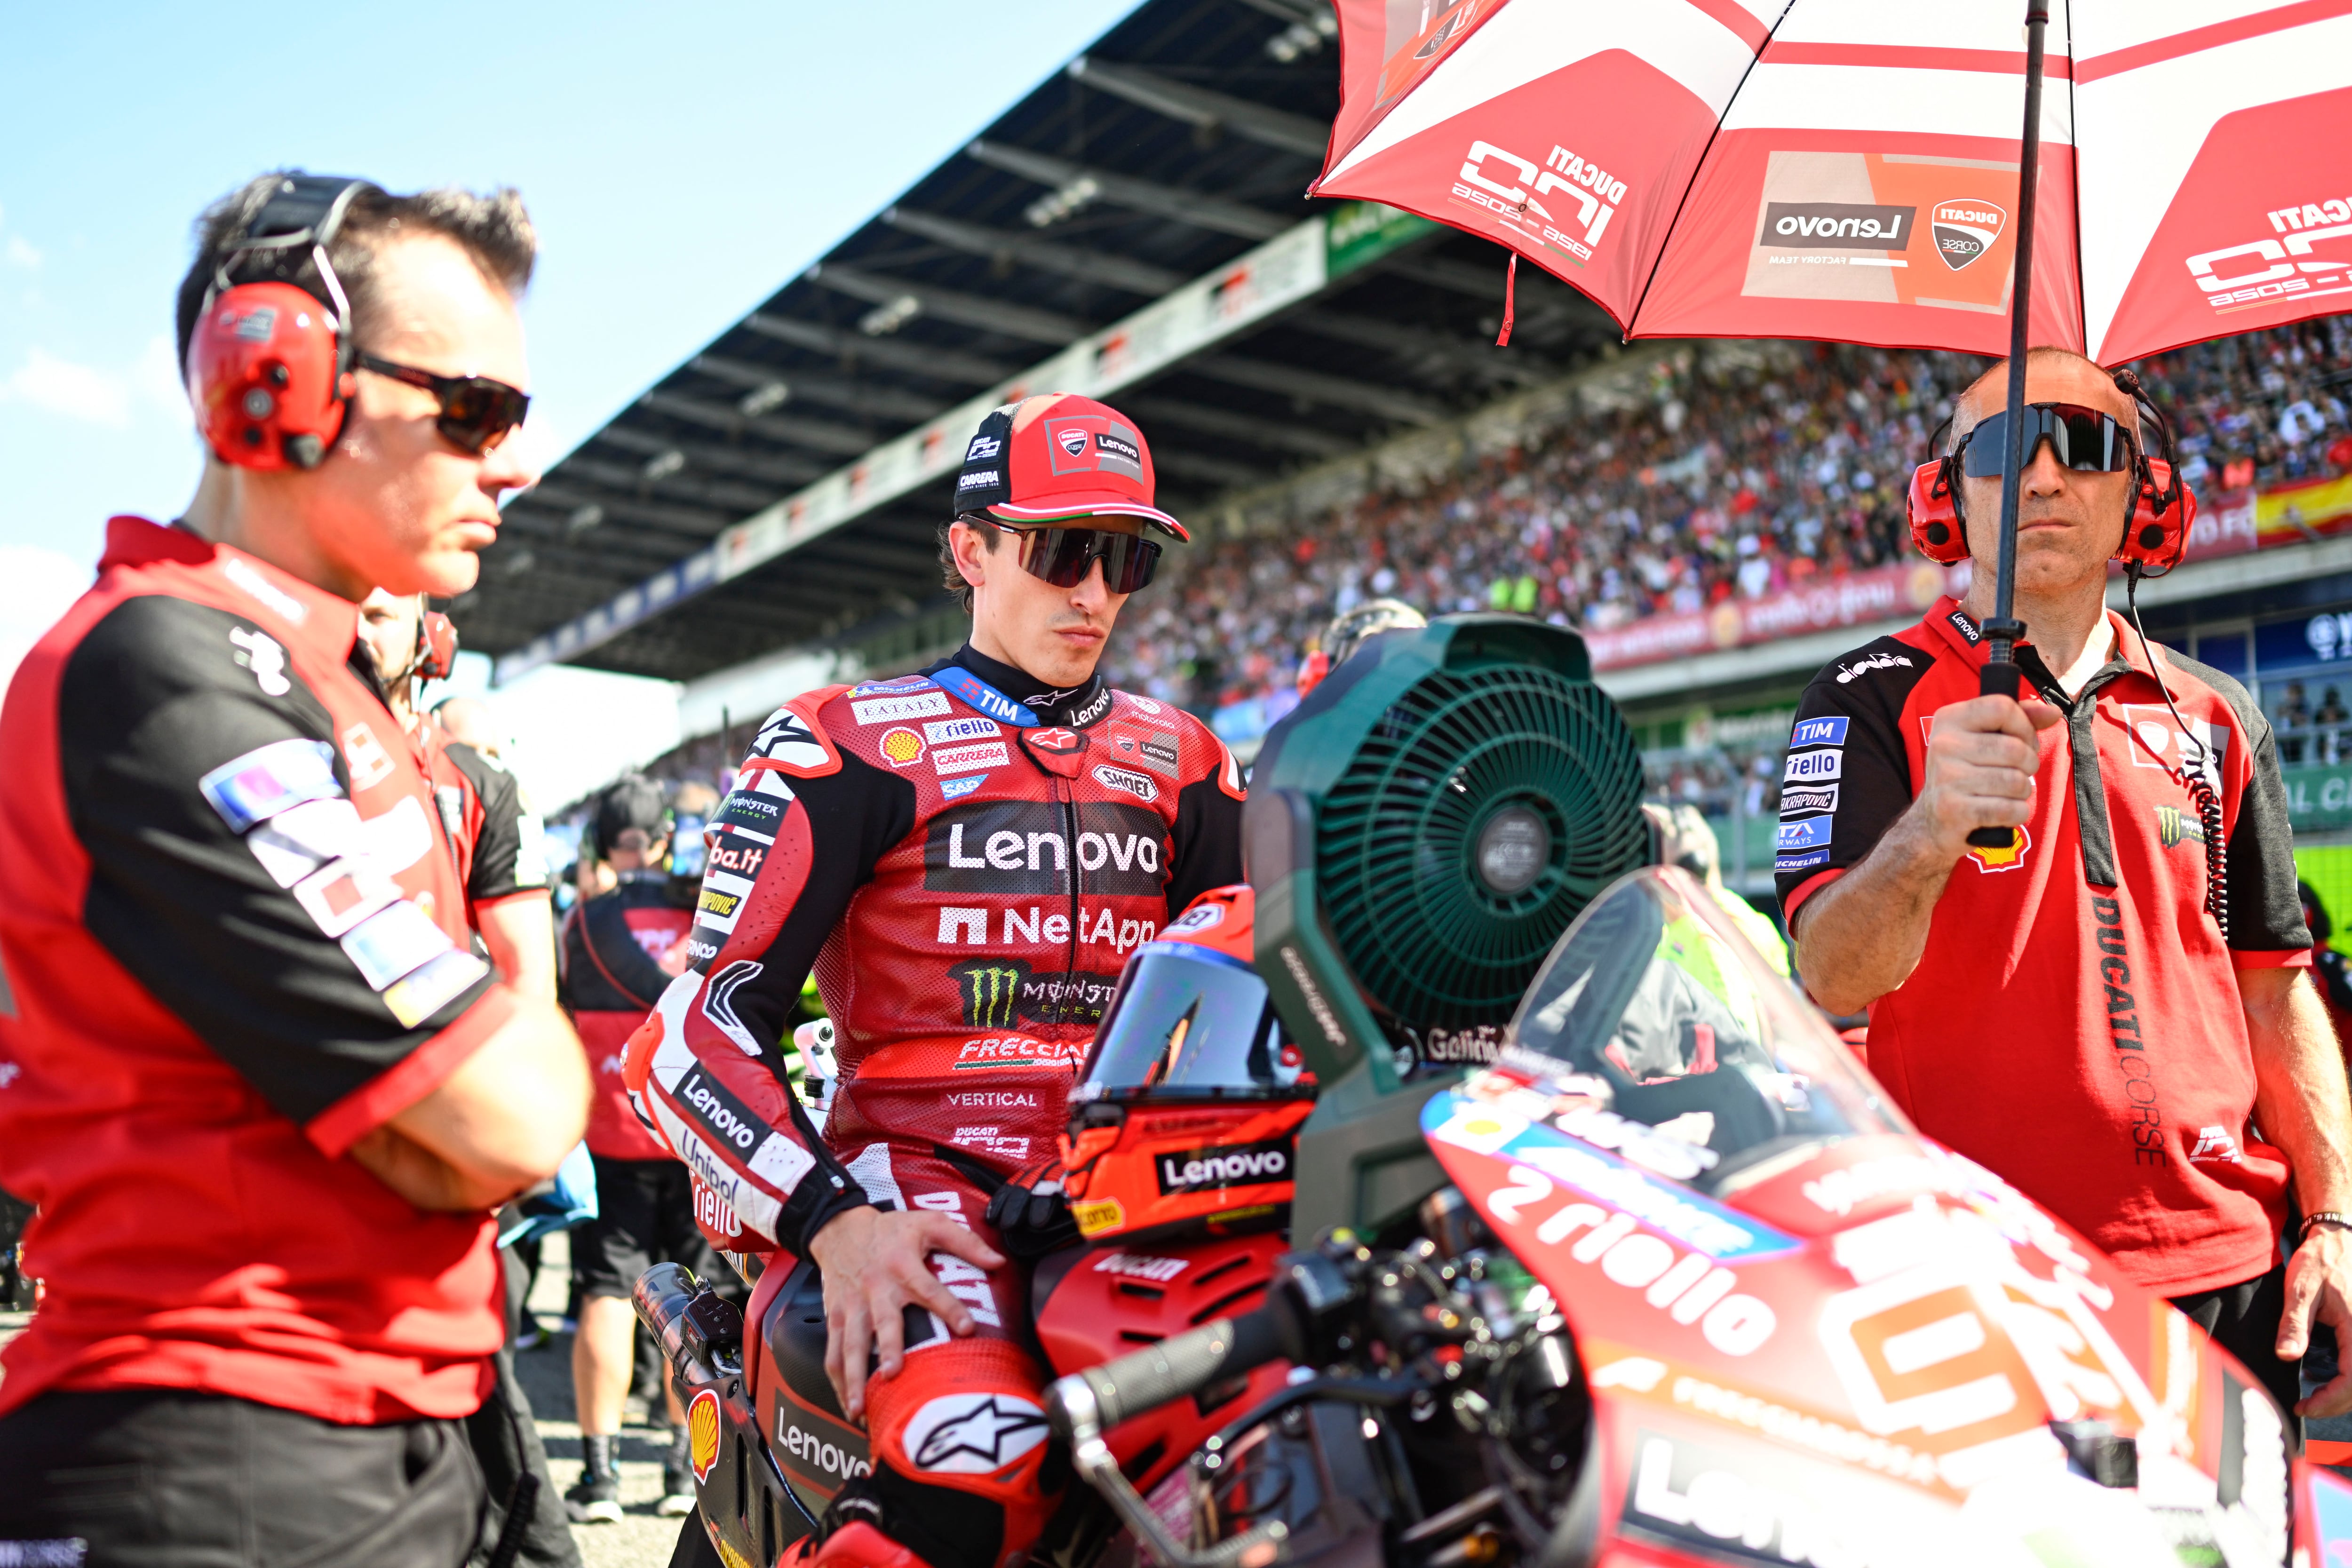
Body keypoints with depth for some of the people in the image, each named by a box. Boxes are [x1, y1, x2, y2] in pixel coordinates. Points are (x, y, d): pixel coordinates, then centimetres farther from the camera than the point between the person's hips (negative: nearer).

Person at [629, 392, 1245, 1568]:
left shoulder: (1181, 762, 20)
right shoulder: (849, 743, 6)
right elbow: (701, 1025, -2)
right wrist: (832, 1220, -17)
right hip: (926, 1170, -4)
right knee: (976, 1459, -34)